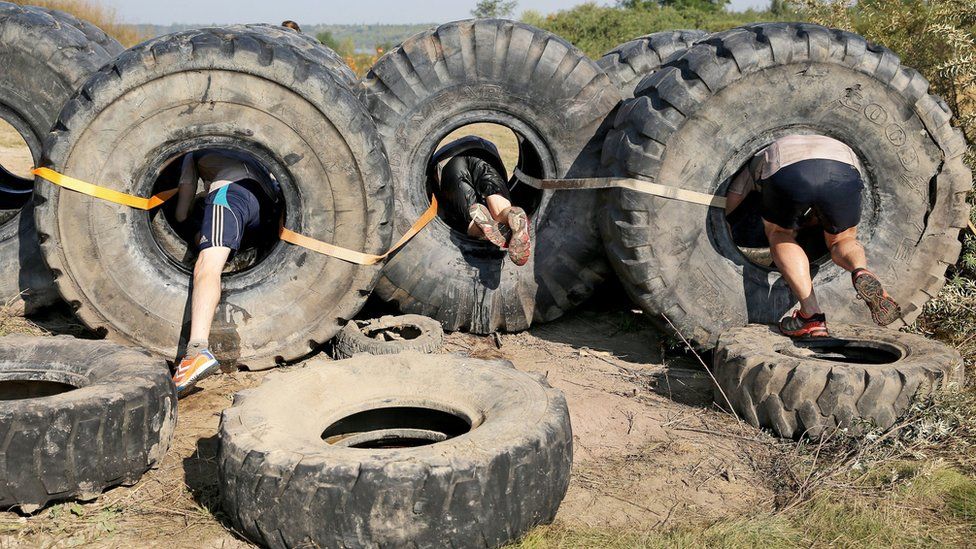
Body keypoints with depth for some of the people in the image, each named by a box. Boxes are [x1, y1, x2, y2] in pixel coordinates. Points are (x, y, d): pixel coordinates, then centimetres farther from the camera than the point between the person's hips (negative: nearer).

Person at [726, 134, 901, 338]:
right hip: (842, 171, 2)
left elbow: (727, 205, 44)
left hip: (787, 173, -2)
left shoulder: (758, 160, 43)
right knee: (841, 240, 27)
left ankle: (811, 314, 6)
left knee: (779, 234, 25)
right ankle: (861, 273, -9)